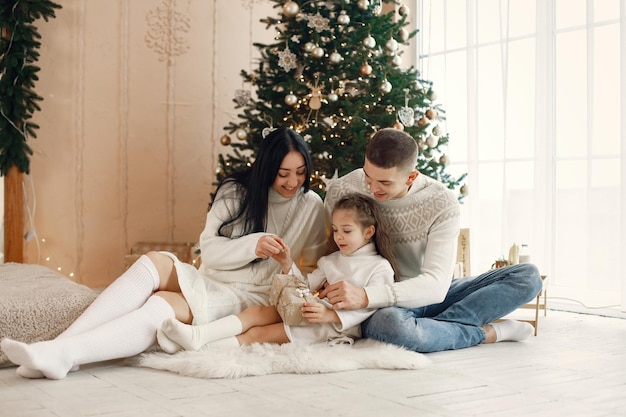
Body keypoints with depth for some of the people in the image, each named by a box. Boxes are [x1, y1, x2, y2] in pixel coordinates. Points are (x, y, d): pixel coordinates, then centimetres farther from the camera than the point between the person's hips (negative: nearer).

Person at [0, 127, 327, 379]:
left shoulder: (311, 207, 1)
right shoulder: (235, 192, 5)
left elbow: (313, 272, 6)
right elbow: (208, 249, -3)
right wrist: (252, 245, -19)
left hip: (252, 298, -3)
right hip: (210, 280, 3)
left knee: (163, 305, -31)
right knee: (154, 262, -29)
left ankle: (61, 354, -44)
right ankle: (59, 347, -36)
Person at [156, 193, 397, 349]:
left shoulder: (380, 268, -3)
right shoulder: (331, 261, 21)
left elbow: (367, 308, -13)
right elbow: (307, 286, 22)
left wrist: (330, 315, -26)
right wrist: (287, 265, 5)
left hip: (339, 327, -7)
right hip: (306, 314, 7)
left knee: (259, 333, -20)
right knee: (256, 312, -15)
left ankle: (202, 347, -29)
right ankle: (198, 335, -32)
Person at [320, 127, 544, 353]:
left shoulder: (442, 203, -15)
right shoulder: (341, 191, -10)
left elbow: (436, 285, -24)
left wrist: (367, 296, -39)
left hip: (429, 295, 2)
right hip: (381, 308, -2)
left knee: (528, 276, -13)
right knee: (390, 324, -42)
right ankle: (486, 333, -16)